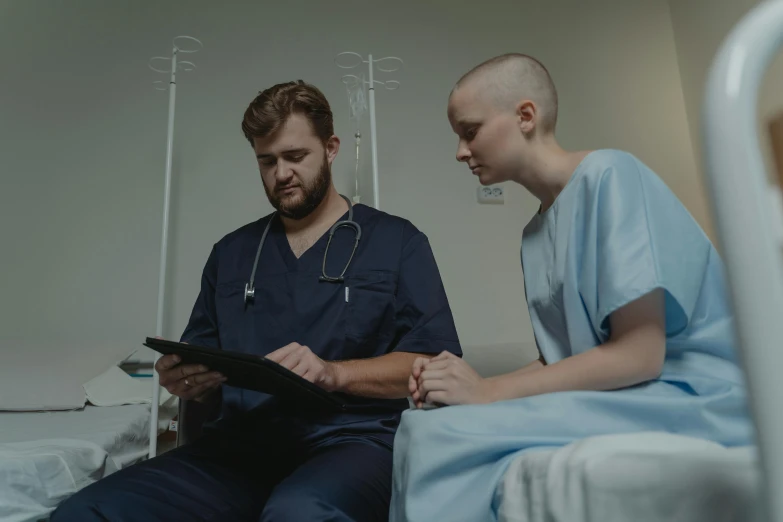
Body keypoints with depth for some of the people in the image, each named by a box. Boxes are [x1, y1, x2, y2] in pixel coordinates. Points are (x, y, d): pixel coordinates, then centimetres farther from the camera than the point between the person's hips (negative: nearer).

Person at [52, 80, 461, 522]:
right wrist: (187, 380, -3)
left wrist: (333, 373, -17)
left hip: (353, 438, -4)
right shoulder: (231, 253, 19)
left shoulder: (396, 241, 6)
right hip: (241, 444, 5)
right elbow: (205, 369, 21)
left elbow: (435, 364, -2)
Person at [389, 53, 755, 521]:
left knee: (440, 437, -23)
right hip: (616, 398, 7)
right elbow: (563, 358, 10)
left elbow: (639, 355, -17)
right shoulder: (535, 234, 11)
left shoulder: (609, 175, -12)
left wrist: (489, 391, -15)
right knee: (423, 430, -11)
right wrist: (478, 385, -7)